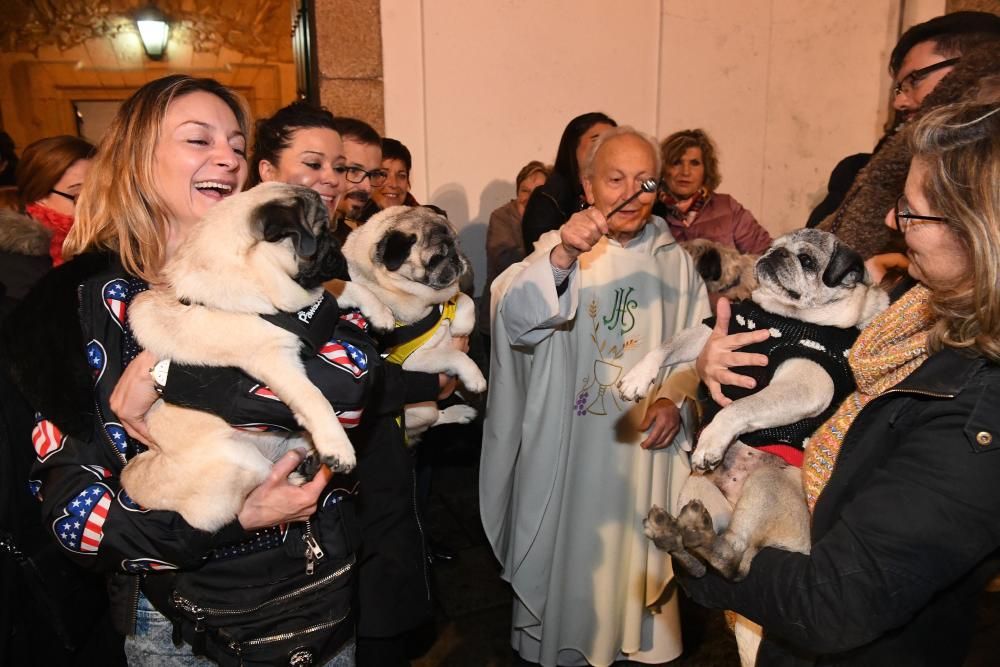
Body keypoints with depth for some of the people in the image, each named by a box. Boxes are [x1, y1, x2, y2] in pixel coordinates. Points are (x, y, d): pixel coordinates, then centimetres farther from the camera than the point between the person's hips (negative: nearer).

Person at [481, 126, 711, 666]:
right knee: (566, 551, 11)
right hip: (567, 444, -2)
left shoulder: (674, 261, 3)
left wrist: (675, 397, -10)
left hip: (645, 445, 3)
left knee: (636, 551, 17)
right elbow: (513, 317, -26)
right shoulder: (558, 248, -8)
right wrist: (562, 257, -43)